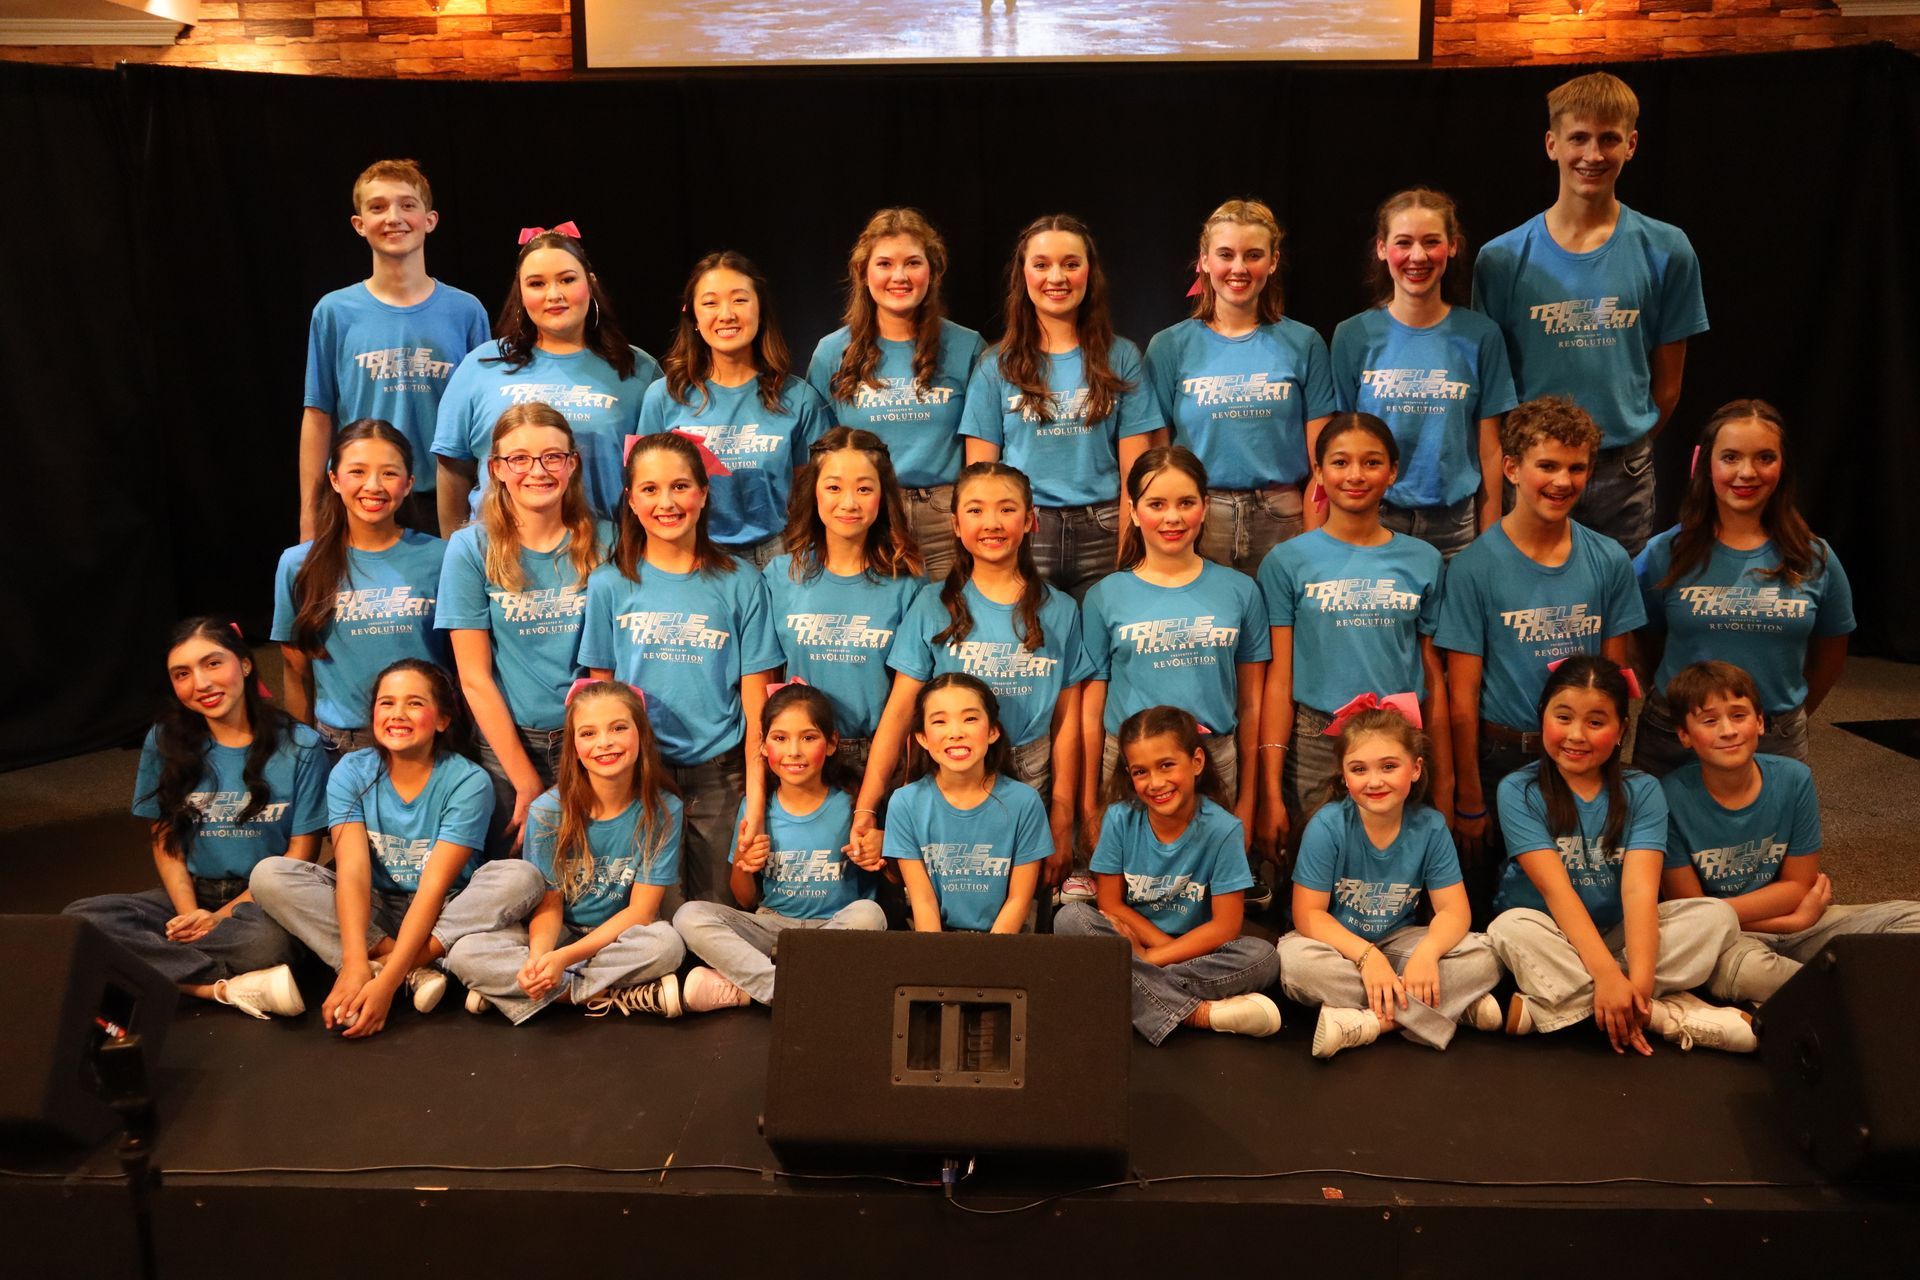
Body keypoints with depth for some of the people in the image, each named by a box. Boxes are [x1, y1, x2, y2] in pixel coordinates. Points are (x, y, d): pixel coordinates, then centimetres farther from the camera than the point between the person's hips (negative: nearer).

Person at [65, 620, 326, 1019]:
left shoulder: (300, 747, -4)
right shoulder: (164, 742, 4)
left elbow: (301, 853, -4)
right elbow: (164, 842, 6)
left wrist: (224, 915, -13)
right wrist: (191, 913, -11)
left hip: (264, 899, -4)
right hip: (191, 894, 4)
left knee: (268, 942, -40)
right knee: (81, 917, -24)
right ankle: (230, 988, -25)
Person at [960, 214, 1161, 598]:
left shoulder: (1121, 358, 5)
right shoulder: (997, 366, 5)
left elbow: (1134, 471, 2)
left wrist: (1129, 562, -5)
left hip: (1101, 536, 0)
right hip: (1020, 535, 0)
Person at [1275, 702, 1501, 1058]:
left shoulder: (1430, 827, -9)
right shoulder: (1327, 826, -16)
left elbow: (1453, 909, -10)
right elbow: (1309, 914, -17)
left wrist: (1427, 952, -32)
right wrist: (1366, 956, -31)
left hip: (1398, 942, 2)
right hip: (1338, 943, -2)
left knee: (1483, 958, -21)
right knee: (1294, 959, -36)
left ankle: (1368, 1021, -27)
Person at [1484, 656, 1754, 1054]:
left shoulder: (1642, 791, -3)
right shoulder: (1518, 791, -9)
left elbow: (1639, 890, -17)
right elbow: (1555, 888, -20)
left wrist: (1639, 980, -31)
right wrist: (1606, 973, -33)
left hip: (1617, 933, 3)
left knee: (1717, 916, -18)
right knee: (1513, 928, -34)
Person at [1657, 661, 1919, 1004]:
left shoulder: (1793, 779, -7)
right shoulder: (1671, 797, -17)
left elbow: (1799, 885, -2)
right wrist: (1793, 920, -15)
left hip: (1799, 923, 4)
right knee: (1740, 965, -38)